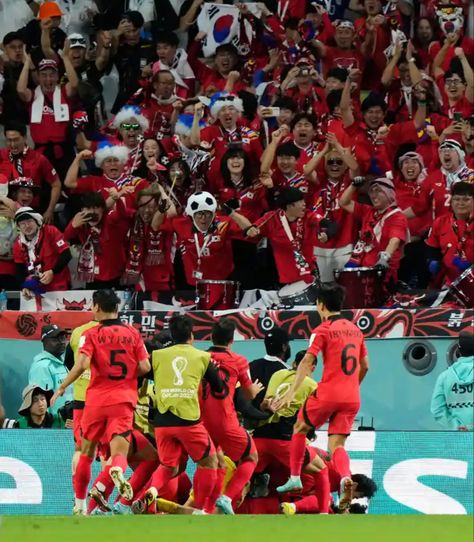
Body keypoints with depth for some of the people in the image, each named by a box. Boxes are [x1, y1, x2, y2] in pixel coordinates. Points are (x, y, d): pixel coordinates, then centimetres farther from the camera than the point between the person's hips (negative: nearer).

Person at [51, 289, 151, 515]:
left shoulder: (91, 334, -1)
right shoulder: (132, 333, 7)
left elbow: (82, 364, -16)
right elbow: (145, 367, 2)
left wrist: (62, 387, -6)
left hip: (97, 399, -1)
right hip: (124, 400, 1)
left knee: (87, 452, 16)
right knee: (119, 452, -7)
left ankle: (80, 505, 22)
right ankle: (118, 470, -45)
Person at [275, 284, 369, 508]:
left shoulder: (323, 330, -4)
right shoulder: (355, 330, 14)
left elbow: (306, 362, -15)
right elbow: (364, 366, 21)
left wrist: (292, 392, -20)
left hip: (328, 394, -5)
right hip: (352, 397, 5)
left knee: (300, 427, 20)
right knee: (337, 445, 3)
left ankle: (294, 477, 19)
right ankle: (346, 478, -27)